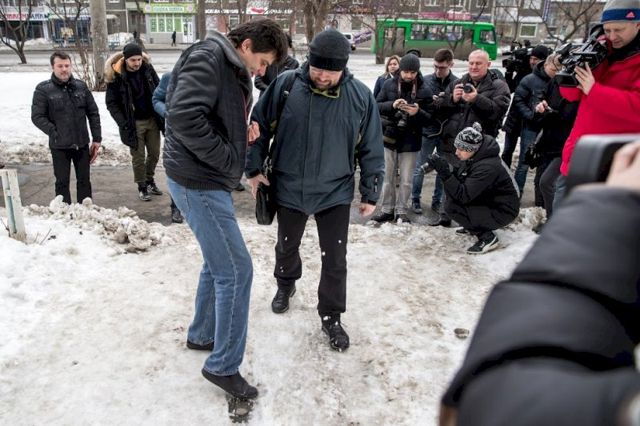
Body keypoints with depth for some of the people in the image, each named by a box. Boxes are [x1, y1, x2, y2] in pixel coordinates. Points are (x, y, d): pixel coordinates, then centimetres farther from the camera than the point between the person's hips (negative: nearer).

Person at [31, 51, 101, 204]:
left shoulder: (81, 86, 4)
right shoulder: (43, 89, -5)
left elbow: (93, 113, 6)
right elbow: (37, 117, -7)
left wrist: (97, 139, 2)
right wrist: (55, 134, -16)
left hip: (82, 144, 3)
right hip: (59, 146, -3)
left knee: (84, 180, 12)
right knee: (62, 182, 6)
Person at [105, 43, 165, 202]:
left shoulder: (147, 68, -2)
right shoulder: (116, 75, -13)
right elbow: (111, 103, -9)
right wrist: (123, 123, -18)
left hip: (152, 119, 4)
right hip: (134, 123, -4)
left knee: (154, 153, 13)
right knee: (139, 157, 4)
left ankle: (150, 180, 35)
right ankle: (142, 187, 21)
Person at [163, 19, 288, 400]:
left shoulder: (235, 72, 15)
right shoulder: (208, 56, -15)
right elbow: (184, 115, -28)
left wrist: (243, 130, 0)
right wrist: (226, 159, -19)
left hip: (211, 180, 10)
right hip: (198, 182, -10)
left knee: (219, 263, 20)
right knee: (237, 269, -6)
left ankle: (202, 335, 38)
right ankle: (224, 366, 7)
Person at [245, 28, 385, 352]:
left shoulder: (360, 96, -10)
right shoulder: (285, 85, -12)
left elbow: (371, 149, -2)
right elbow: (259, 127, 0)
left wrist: (370, 193, 0)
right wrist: (254, 168, -1)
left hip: (335, 193, -1)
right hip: (289, 189, 1)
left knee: (334, 259, 4)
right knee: (286, 246, 21)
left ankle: (331, 317, 24)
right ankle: (286, 284, 52)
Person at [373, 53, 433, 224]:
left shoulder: (425, 90, -4)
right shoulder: (389, 84, -1)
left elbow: (430, 117, -3)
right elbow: (377, 105, -1)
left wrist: (418, 112, -24)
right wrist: (392, 105, -20)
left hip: (410, 141, -1)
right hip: (389, 137, 1)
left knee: (406, 180, 6)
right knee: (388, 177, 10)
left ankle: (401, 211, 19)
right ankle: (387, 209, 22)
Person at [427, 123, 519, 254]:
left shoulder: (488, 167, -30)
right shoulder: (475, 156, -5)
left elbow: (463, 196, -31)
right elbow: (458, 178, 2)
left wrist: (445, 173, -34)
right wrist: (445, 170, -16)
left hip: (503, 211, -9)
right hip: (488, 201, 9)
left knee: (452, 207, -20)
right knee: (451, 190, 2)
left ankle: (488, 238, -8)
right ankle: (473, 227, 15)